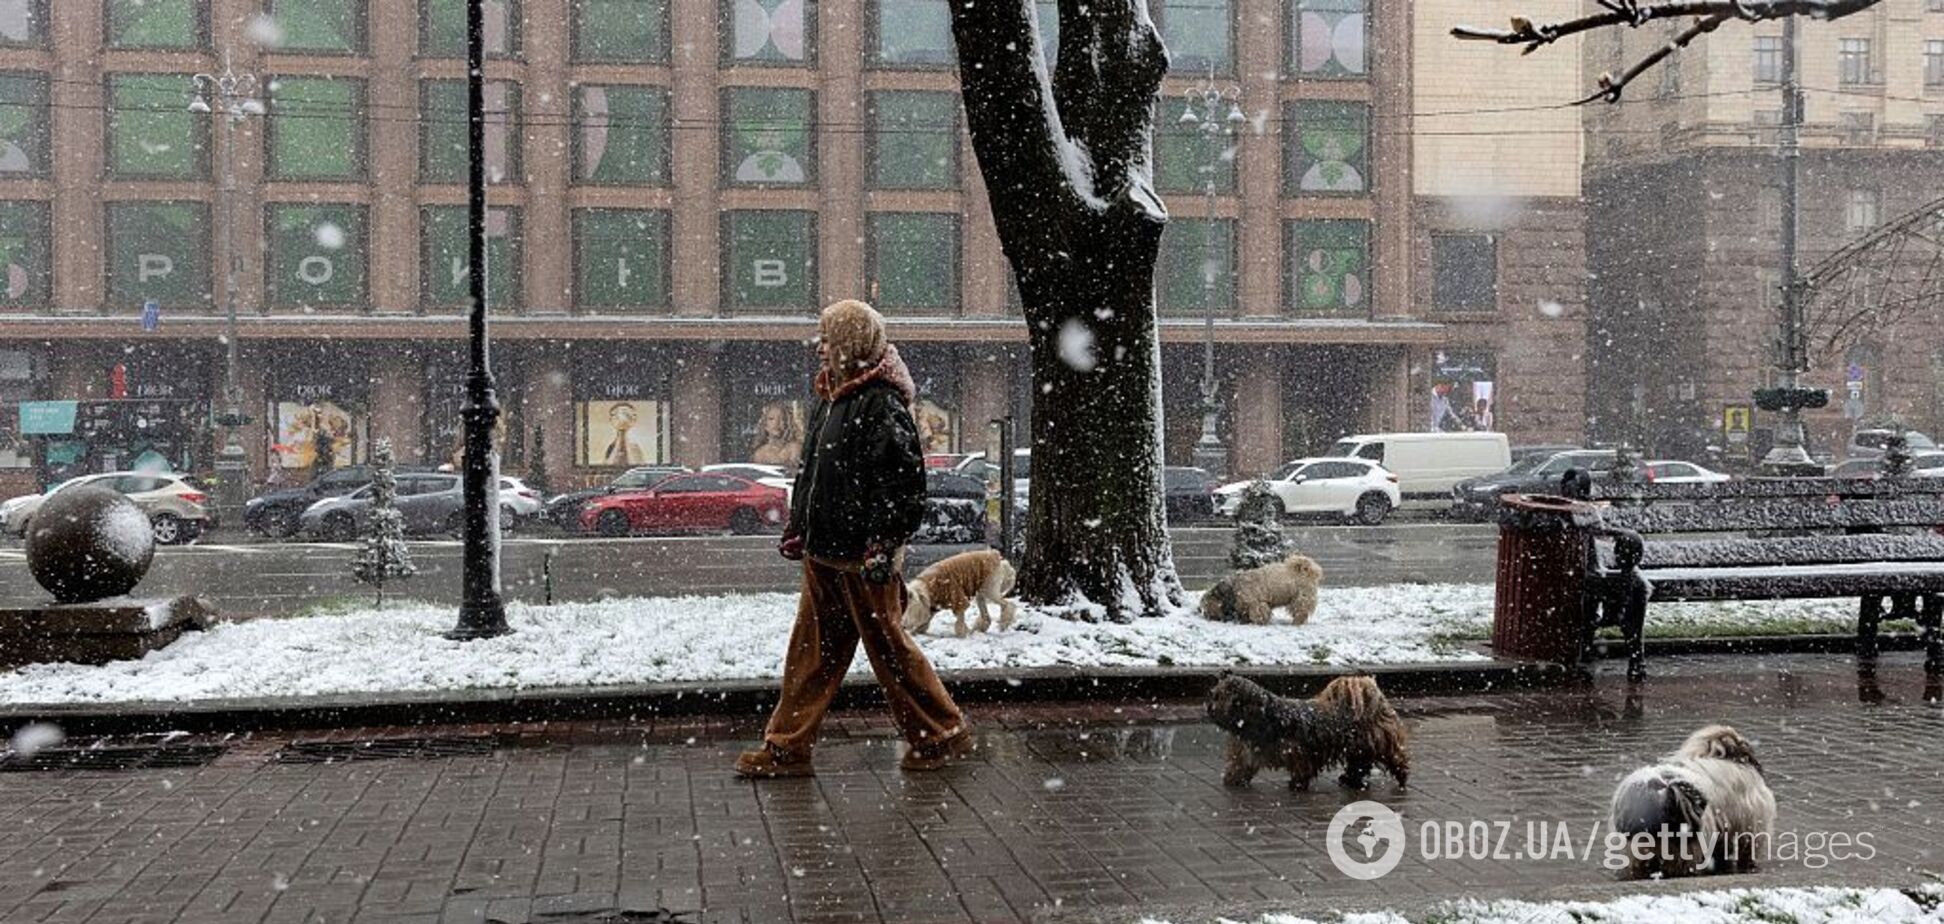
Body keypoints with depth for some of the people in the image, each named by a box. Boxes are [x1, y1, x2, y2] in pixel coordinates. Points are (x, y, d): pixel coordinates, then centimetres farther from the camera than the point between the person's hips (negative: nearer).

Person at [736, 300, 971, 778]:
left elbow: (902, 480, -20)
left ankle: (943, 736, 16)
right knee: (811, 649, 11)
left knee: (888, 647, 2)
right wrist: (798, 529, 19)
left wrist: (883, 545, -23)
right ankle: (786, 748, 16)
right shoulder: (831, 397, 13)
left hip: (862, 556, -9)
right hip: (823, 550, 9)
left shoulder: (882, 404, -15)